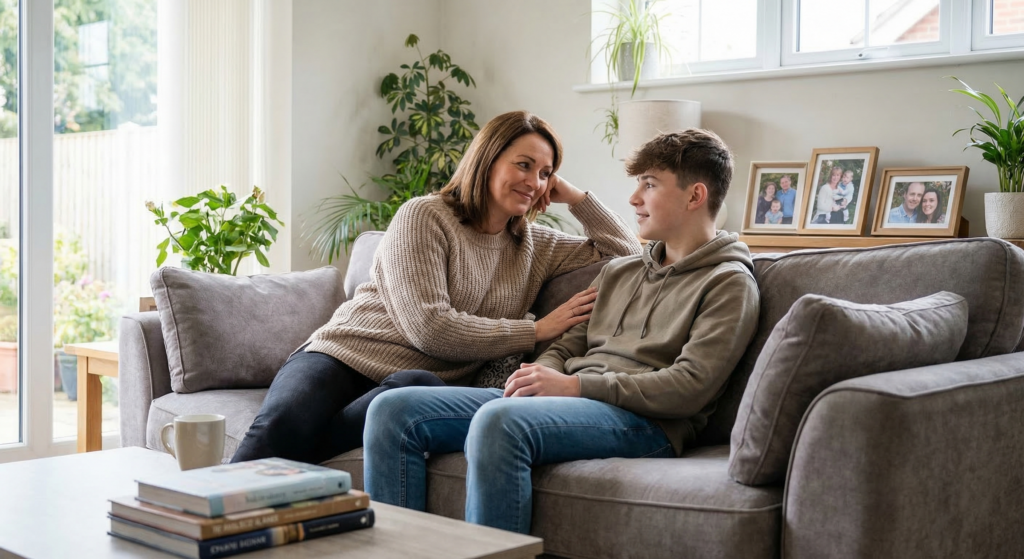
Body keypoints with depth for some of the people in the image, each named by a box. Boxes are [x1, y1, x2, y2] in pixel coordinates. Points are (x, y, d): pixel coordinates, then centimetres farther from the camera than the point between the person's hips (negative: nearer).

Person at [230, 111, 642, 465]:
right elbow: (428, 327, -11)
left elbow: (626, 254, 22)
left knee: (418, 388, -38)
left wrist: (576, 197, 10)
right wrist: (535, 331, -6)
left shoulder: (537, 247, 18)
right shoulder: (423, 216, -1)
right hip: (342, 355, -3)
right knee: (282, 423, -37)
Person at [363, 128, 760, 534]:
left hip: (642, 422, -7)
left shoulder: (728, 283, 3)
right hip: (570, 404, 8)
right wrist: (540, 376, -2)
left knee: (498, 420, -38)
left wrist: (575, 385, -15)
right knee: (393, 410, -9)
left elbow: (689, 388, -10)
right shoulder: (618, 271, 27)